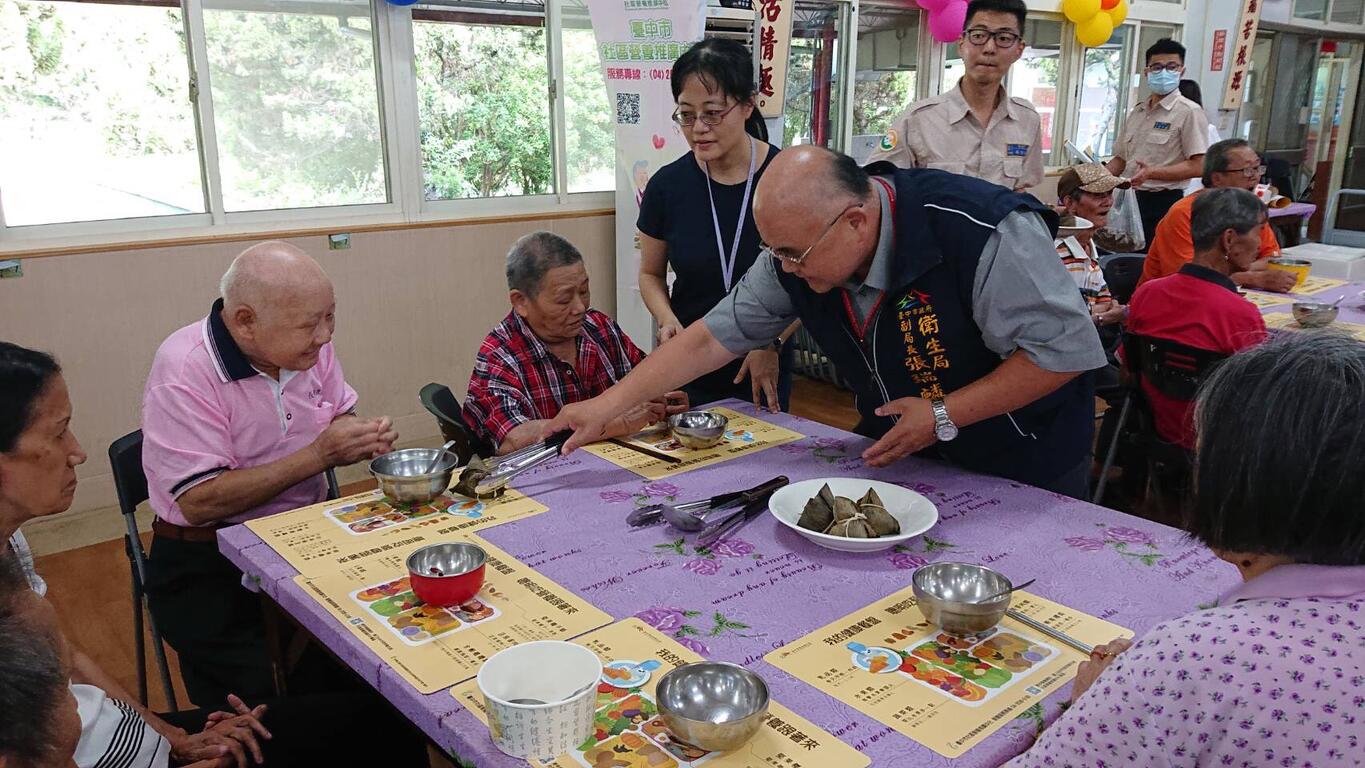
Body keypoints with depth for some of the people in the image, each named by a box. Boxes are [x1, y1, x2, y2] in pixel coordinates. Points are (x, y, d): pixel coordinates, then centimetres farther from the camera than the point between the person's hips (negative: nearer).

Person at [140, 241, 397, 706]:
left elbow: (339, 416, 14)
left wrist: (365, 436, -10)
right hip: (209, 563, -5)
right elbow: (199, 503, -23)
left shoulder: (308, 345, -2)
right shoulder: (184, 372, -20)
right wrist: (319, 455, -24)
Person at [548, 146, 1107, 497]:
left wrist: (943, 416, -28)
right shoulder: (799, 250, -15)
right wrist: (609, 404, -16)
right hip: (901, 454, 5)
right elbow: (714, 338, -11)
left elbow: (1066, 348, -28)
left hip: (1020, 468, -4)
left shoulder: (981, 231, -34)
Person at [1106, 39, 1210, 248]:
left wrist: (1152, 173, -24)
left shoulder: (1189, 112, -6)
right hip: (1132, 199, 6)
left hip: (1164, 202, -6)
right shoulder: (1137, 112, 15)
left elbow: (1198, 166, -14)